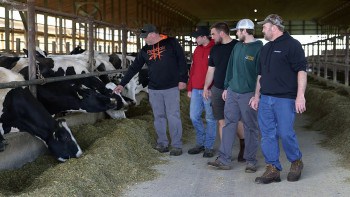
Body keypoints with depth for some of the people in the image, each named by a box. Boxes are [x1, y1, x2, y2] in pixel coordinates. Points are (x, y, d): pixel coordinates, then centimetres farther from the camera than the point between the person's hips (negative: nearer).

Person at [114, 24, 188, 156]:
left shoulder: (171, 43, -3)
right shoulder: (145, 50, 10)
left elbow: (181, 60, -3)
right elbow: (134, 68, 13)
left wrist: (182, 79, -9)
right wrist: (122, 84, 11)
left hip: (171, 88, -5)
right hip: (154, 89, 5)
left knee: (173, 117, -4)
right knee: (158, 117, 8)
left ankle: (176, 145, 3)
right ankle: (162, 144, 18)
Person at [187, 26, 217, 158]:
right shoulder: (197, 50, 13)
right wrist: (189, 88, 15)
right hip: (196, 90, 7)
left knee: (210, 119, 3)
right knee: (194, 117, 9)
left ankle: (209, 146, 12)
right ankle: (201, 143, 24)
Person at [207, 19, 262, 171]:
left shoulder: (259, 48, -10)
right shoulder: (237, 46, 11)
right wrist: (226, 87, 15)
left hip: (248, 94, -6)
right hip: (232, 92, 7)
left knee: (250, 127, 5)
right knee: (229, 124, 6)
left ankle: (251, 161, 16)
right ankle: (224, 159, 11)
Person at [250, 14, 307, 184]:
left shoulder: (291, 44, -5)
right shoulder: (266, 48, 18)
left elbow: (301, 70, -12)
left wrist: (300, 96, -19)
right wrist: (257, 96, 19)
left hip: (284, 99, -7)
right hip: (265, 98, 7)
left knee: (285, 133, -5)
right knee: (267, 135, 4)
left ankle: (296, 162, 20)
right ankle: (273, 169, 12)